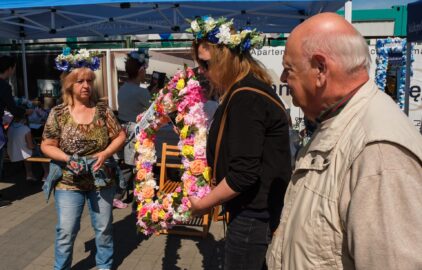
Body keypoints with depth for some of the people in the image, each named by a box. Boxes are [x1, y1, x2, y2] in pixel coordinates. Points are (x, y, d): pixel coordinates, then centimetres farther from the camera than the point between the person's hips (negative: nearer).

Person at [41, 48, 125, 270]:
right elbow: (46, 146, -1)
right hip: (69, 182, -1)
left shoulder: (102, 110, -4)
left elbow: (120, 136, 0)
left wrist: (105, 154, -16)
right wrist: (67, 159, -17)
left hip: (102, 179, 2)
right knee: (66, 231, 6)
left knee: (104, 228, 15)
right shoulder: (58, 113, -6)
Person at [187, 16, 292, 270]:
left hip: (255, 217, -10)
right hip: (264, 209, 10)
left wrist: (203, 204, -13)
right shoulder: (253, 88, 10)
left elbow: (243, 175, -26)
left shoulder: (246, 98, -23)